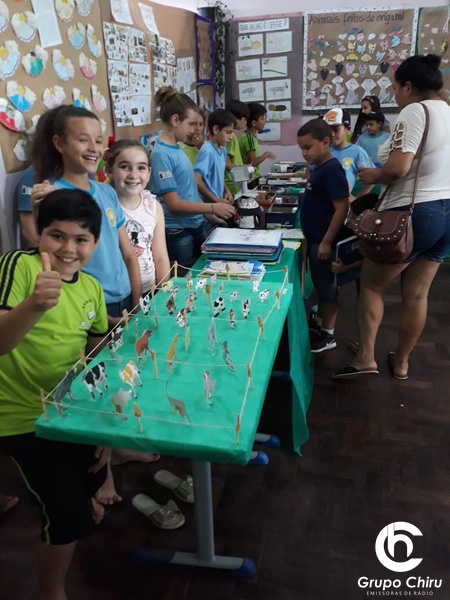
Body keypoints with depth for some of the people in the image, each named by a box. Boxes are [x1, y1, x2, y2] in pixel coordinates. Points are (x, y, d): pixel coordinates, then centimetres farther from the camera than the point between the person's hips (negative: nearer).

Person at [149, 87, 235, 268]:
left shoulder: (178, 149, 7)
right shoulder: (161, 154, -17)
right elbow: (174, 204, -20)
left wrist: (209, 215, 12)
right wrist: (213, 208, -16)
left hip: (197, 225, 8)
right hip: (178, 232, -8)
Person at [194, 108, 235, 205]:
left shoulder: (223, 150, 8)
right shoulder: (207, 151, -18)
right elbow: (196, 181, -26)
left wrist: (227, 191, 4)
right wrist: (216, 200, -20)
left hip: (220, 202, 9)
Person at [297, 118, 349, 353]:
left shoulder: (331, 170, -20)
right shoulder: (319, 168, 10)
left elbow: (342, 208, -24)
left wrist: (327, 242, -23)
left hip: (322, 240, -9)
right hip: (314, 238, 9)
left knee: (326, 285, 3)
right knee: (319, 283, 20)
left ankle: (328, 335, 16)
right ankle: (320, 321, 36)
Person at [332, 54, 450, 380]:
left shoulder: (414, 111, -12)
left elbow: (398, 168, -24)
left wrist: (373, 176, -5)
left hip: (412, 214, -8)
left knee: (371, 283, 7)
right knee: (417, 293, 13)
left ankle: (366, 358, 7)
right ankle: (401, 363, 25)